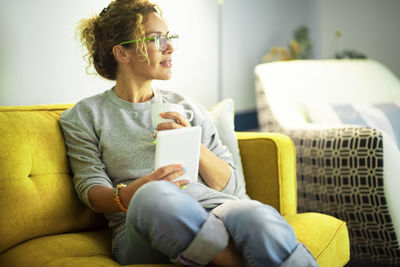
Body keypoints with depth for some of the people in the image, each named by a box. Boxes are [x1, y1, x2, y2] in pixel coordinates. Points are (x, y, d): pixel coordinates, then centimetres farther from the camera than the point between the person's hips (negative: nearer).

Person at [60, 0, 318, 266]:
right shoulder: (86, 115, 14)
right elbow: (91, 190, 2)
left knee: (260, 220, -35)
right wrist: (131, 194, -20)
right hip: (144, 225, -1)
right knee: (157, 195, -39)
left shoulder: (185, 106, 21)